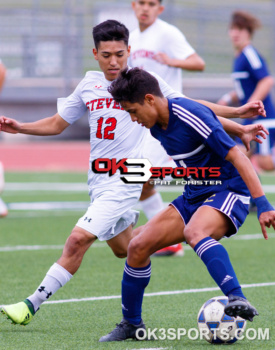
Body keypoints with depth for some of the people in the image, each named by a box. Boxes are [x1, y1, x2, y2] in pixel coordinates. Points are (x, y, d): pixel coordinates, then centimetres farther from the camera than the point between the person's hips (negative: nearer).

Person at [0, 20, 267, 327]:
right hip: (98, 180, 6)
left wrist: (236, 114, -6)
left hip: (124, 181, -6)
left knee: (77, 240, -16)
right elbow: (57, 123, 17)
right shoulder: (89, 84, 7)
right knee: (123, 249, 17)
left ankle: (33, 304, -13)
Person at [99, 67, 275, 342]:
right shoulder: (156, 126, 3)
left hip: (228, 192, -8)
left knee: (194, 232, -39)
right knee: (138, 246, -3)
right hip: (194, 196, 8)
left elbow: (237, 157, -24)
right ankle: (131, 324, 13)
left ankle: (237, 301, -49)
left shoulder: (191, 116, -23)